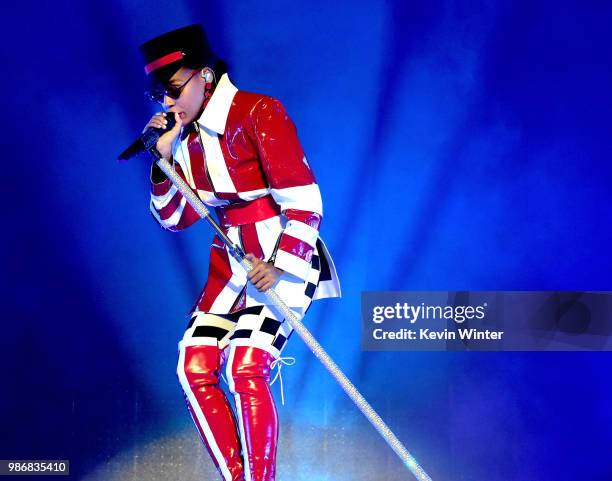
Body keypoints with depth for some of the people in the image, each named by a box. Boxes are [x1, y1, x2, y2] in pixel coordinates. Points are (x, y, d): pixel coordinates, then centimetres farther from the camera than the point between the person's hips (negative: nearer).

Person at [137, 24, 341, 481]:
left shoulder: (258, 113, -13)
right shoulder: (187, 135, 7)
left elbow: (304, 201, -15)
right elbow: (176, 218, 12)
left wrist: (280, 266, -22)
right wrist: (164, 158, -2)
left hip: (286, 256, -7)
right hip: (232, 262, 8)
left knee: (246, 369, -20)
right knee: (194, 369, -2)